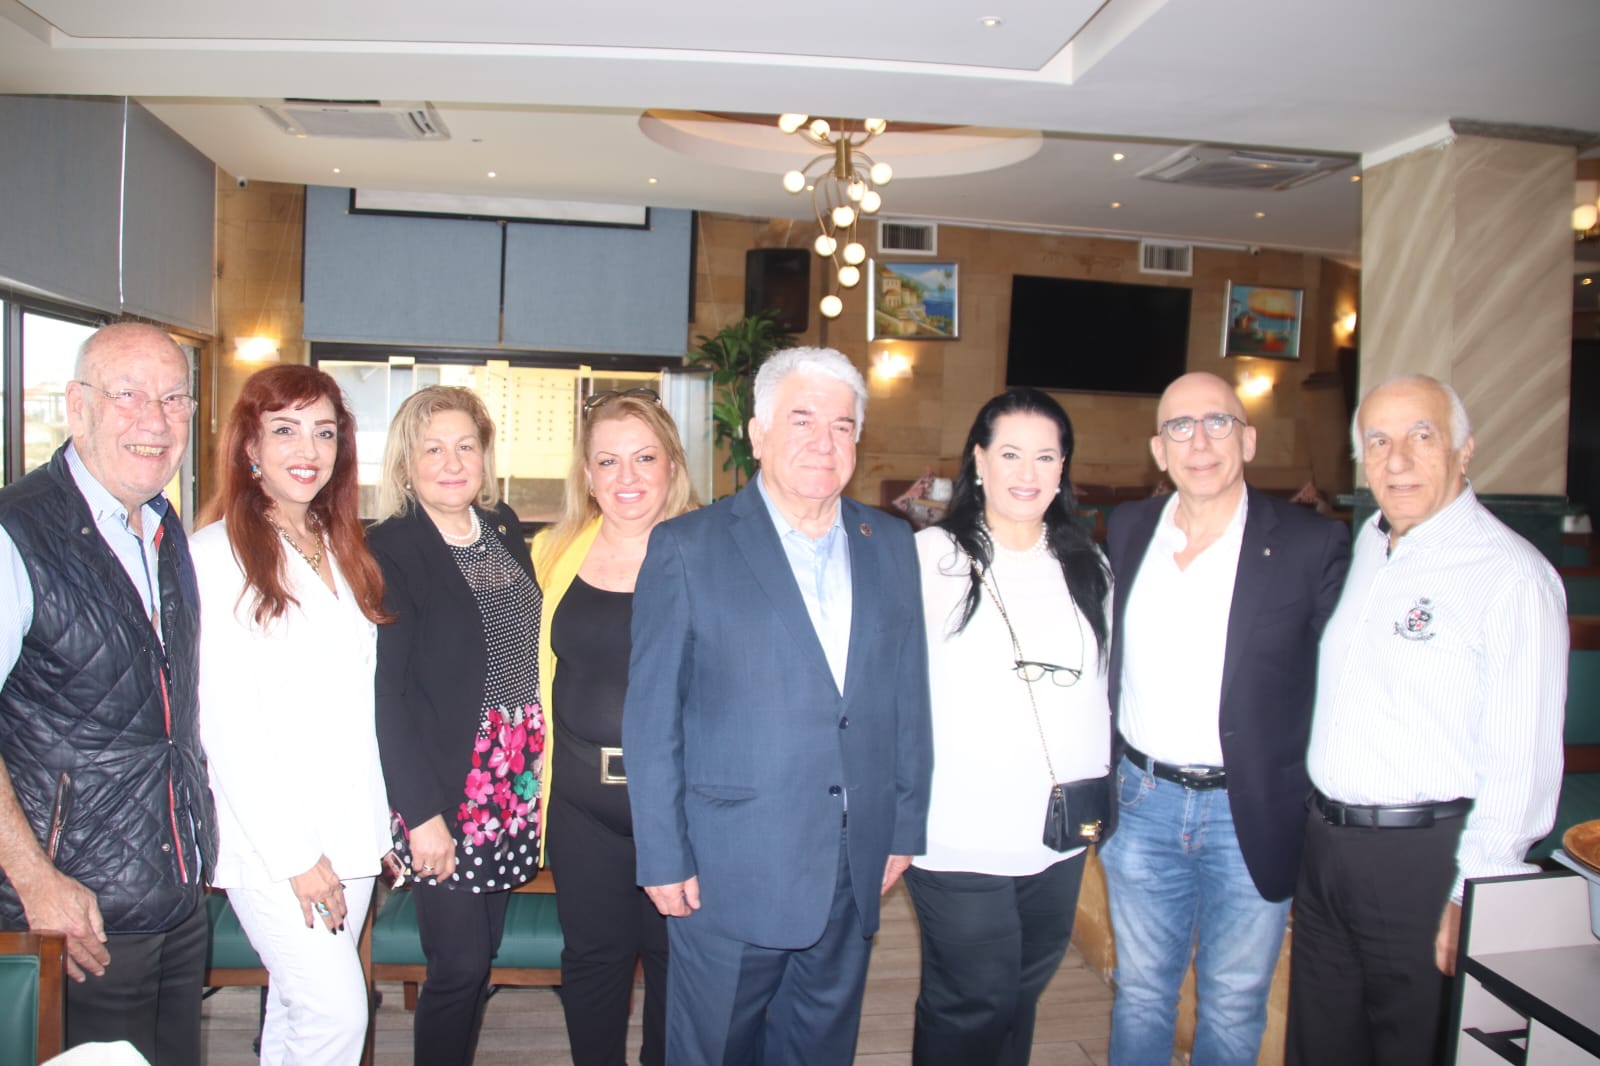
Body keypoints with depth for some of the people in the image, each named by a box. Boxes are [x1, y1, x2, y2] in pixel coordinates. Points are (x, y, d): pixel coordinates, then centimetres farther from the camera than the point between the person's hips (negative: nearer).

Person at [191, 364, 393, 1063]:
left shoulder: (342, 551, 13)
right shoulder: (217, 554, -10)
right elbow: (224, 723, -13)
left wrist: (382, 824, 9)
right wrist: (294, 853, -13)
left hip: (350, 828, 6)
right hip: (269, 835, -6)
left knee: (298, 1010, 13)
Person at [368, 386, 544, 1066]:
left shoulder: (504, 527, 7)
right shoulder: (388, 551, -11)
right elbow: (383, 693, -14)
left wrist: (541, 761, 9)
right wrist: (421, 813, -16)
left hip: (516, 781, 6)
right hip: (444, 791, -5)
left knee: (483, 952, 15)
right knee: (460, 964, 2)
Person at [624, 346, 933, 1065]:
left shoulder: (891, 545, 5)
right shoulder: (688, 548, -8)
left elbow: (907, 697, 8)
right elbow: (651, 718, -7)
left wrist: (905, 829, 7)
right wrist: (663, 859, -8)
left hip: (854, 871, 4)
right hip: (730, 871, -4)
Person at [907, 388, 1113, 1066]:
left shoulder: (1087, 567, 7)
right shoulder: (930, 558, -9)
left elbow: (1100, 688, 15)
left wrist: (1096, 796, 13)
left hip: (1061, 836, 5)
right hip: (959, 839, -5)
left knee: (1022, 993, 19)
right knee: (973, 1006, 6)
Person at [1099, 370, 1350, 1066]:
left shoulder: (1312, 544, -8)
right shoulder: (1127, 530, 2)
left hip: (1252, 815, -2)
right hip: (1140, 802, 3)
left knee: (1233, 1007, 16)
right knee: (1140, 993, 18)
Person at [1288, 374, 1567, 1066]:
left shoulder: (1511, 574, -14)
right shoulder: (1365, 546, 8)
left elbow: (1521, 762, -17)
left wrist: (1472, 897, -17)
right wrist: (1319, 826, 12)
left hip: (1425, 855, -6)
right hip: (1324, 845, 7)